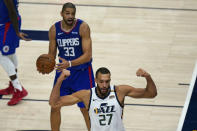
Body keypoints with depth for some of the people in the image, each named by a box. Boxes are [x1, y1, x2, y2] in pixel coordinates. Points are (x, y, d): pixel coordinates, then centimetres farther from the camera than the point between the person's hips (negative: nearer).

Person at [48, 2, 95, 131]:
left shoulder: (83, 27, -19)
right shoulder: (54, 29, -7)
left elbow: (87, 55, -23)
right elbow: (51, 54, 5)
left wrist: (70, 63, -36)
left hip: (82, 72, -4)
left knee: (86, 108, 3)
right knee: (55, 106, 6)